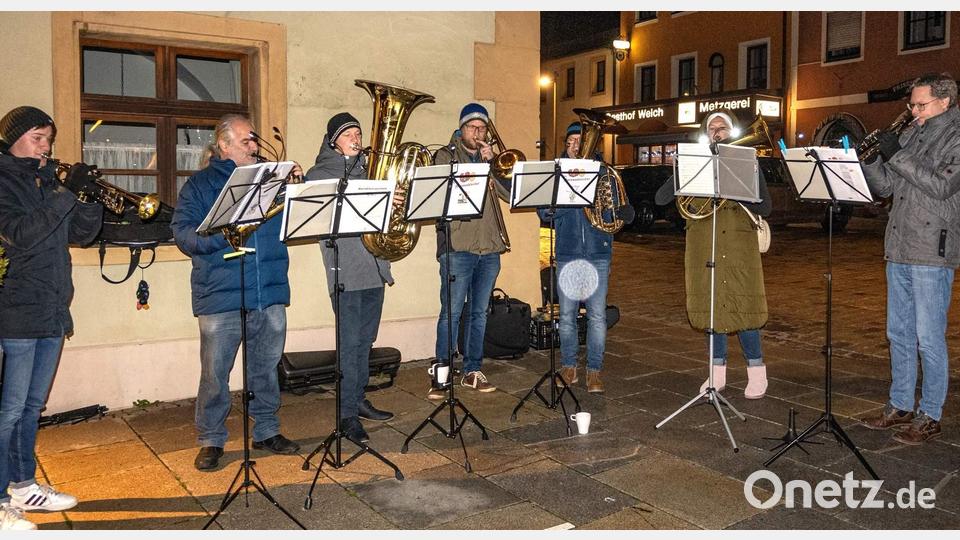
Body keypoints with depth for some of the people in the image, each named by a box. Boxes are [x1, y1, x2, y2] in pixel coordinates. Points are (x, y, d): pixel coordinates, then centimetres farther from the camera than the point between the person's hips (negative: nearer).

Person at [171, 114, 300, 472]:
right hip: (221, 297, -3)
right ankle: (210, 440, 16)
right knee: (215, 373, 2)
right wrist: (221, 235, -21)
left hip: (271, 293, 4)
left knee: (267, 368, 13)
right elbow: (182, 232, -4)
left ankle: (267, 430, 27)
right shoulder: (200, 184, 5)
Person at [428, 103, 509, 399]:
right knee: (451, 313, -5)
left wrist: (492, 162, -6)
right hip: (458, 246, -4)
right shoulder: (446, 155, 5)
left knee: (479, 313, 10)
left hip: (490, 247, 5)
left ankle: (473, 371, 19)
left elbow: (510, 193, 3)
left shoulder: (491, 157, 16)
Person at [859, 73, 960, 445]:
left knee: (929, 338, -2)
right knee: (898, 334, 13)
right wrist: (869, 159, -4)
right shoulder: (910, 136, 15)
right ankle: (900, 406, 24)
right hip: (898, 250, 7)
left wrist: (896, 156, -17)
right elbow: (884, 187, 13)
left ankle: (929, 417, 9)